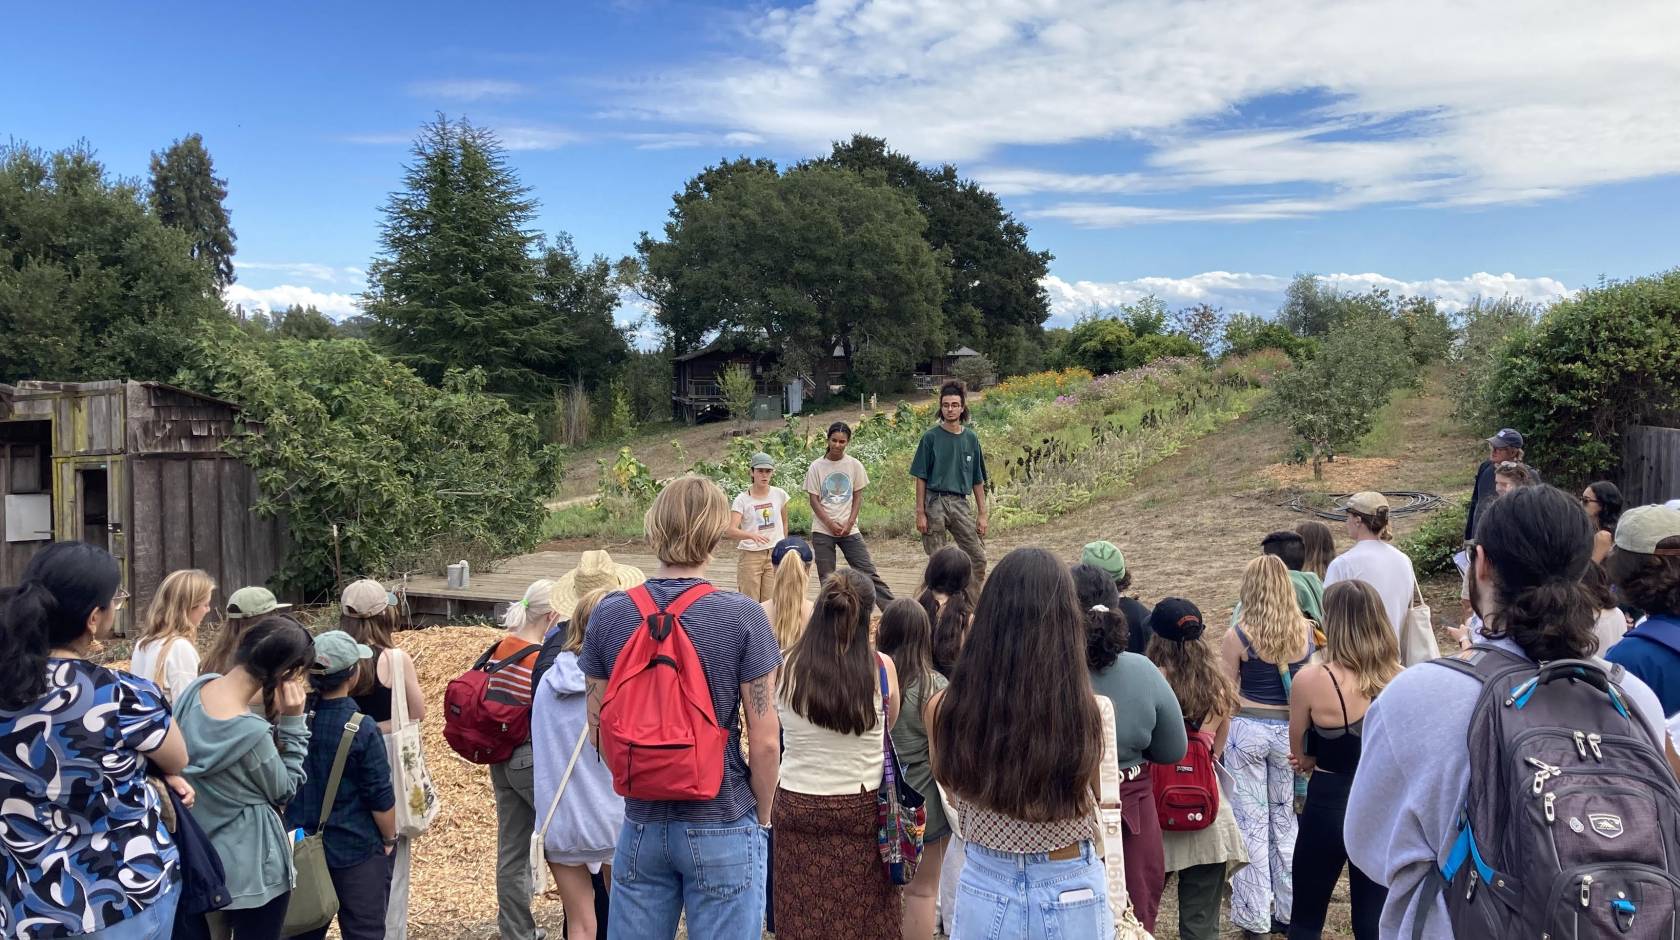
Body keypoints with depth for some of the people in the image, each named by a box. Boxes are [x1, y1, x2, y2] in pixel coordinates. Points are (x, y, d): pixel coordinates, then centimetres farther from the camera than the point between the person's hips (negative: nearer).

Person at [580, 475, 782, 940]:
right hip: (722, 828, -3)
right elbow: (765, 742, -12)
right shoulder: (742, 616, -14)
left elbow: (599, 728, 4)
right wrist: (762, 816, 4)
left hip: (641, 823, 4)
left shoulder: (608, 615, -4)